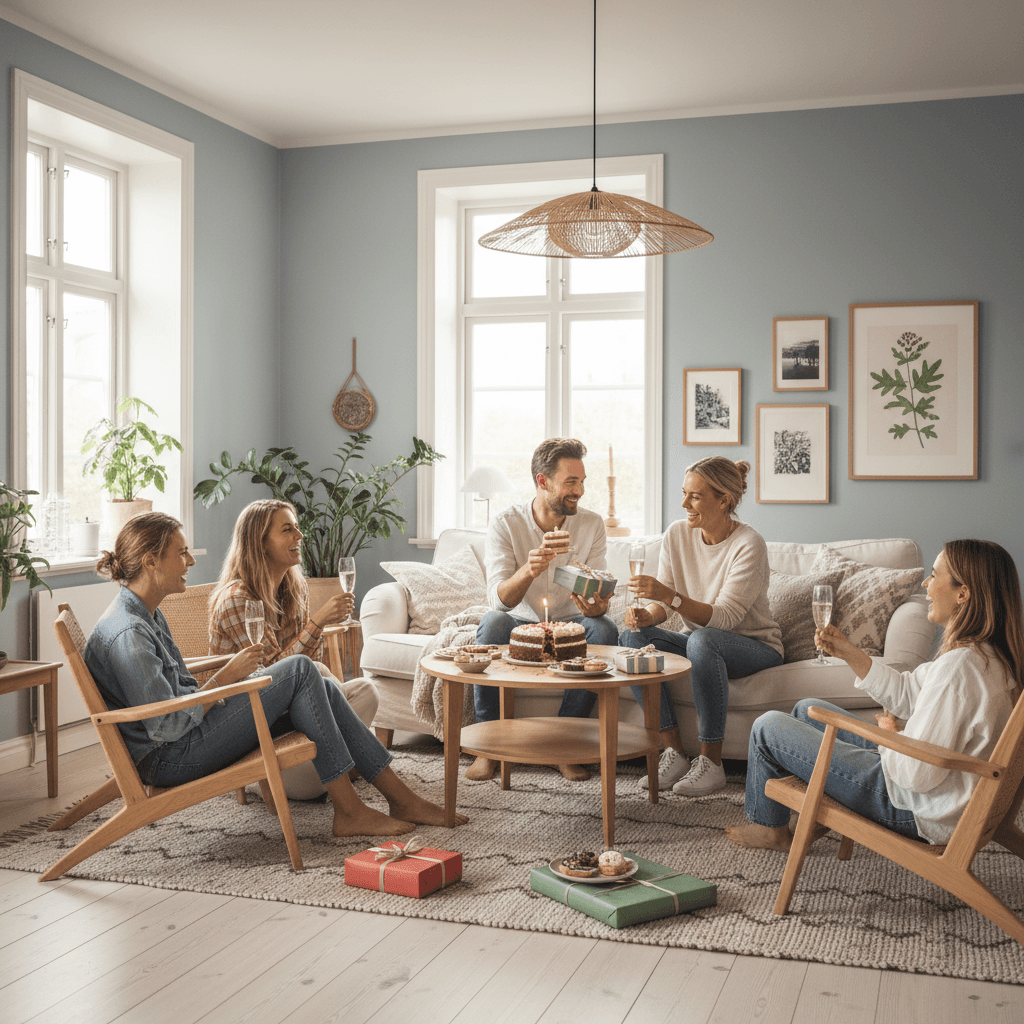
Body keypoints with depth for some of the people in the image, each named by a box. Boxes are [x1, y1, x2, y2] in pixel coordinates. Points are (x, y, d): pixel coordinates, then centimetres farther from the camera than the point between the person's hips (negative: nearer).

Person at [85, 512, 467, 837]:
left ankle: (400, 797, 4)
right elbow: (167, 726, -24)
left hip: (187, 732, 10)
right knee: (299, 669, -15)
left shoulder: (147, 614, 11)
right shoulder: (127, 633, -22)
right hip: (169, 760, -10)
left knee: (321, 689, 0)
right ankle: (348, 811, -10)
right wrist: (226, 676, -14)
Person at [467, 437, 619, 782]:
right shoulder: (505, 524, -11)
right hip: (520, 625, -2)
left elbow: (598, 595, -8)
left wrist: (596, 607, -34)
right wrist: (527, 572, -44)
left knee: (604, 628, -30)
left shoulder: (592, 524, -4)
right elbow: (499, 598, -23)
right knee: (492, 623, -34)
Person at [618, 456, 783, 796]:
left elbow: (724, 618, -29)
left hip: (756, 647, -6)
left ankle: (711, 762, -24)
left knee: (701, 641, -38)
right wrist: (648, 615, -26)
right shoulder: (677, 534, -4)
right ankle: (674, 753, -17)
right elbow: (662, 603, -2)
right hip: (698, 641, 6)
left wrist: (670, 596, -42)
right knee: (631, 637, -20)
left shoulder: (748, 545, -20)